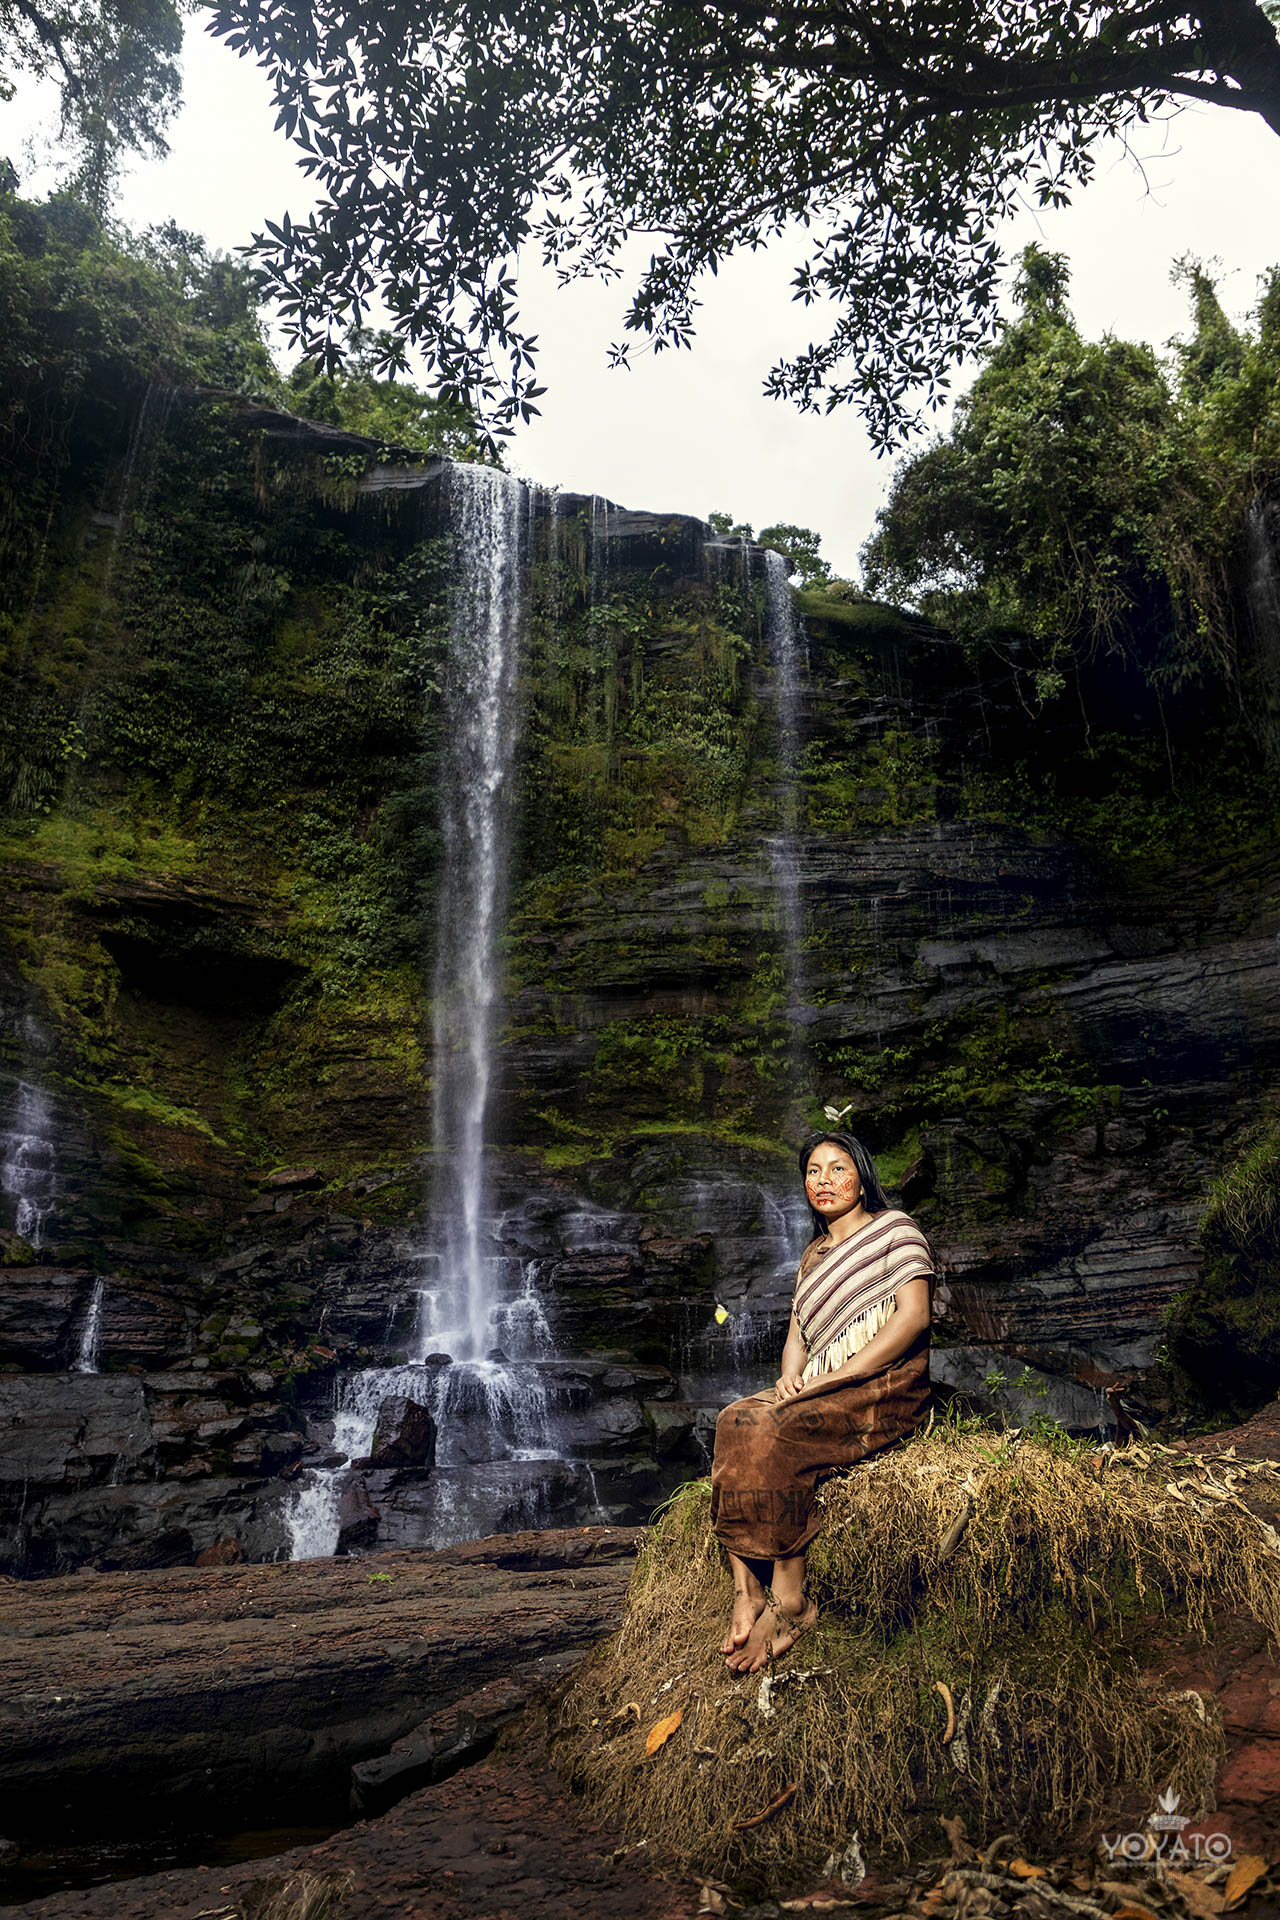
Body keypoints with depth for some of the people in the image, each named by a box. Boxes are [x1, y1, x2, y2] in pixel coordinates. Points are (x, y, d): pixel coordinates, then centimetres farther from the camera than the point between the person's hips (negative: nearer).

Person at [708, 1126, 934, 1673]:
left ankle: (789, 1602, -23)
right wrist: (790, 1380, -5)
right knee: (736, 1420, -23)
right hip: (823, 1396, 6)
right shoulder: (814, 1255, 24)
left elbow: (914, 1315, -10)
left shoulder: (893, 1227, 4)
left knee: (774, 1432, -30)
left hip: (886, 1388, -6)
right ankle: (746, 1592, -28)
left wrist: (827, 1378, -14)